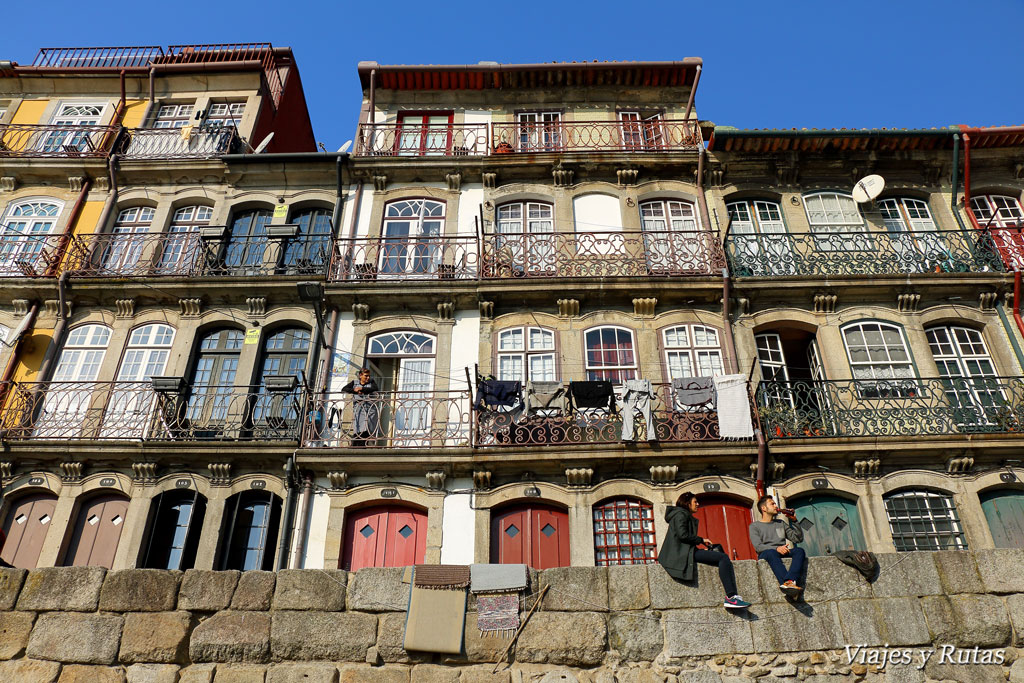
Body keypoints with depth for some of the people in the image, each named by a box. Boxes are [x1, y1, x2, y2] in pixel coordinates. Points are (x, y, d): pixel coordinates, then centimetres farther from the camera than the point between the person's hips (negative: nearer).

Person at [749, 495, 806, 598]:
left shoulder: (781, 524, 29)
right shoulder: (754, 526, 13)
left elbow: (798, 538, 19)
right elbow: (758, 547, -5)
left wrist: (794, 520, 10)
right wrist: (776, 548, -21)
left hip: (782, 553, 4)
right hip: (765, 554, -4)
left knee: (799, 551, -27)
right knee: (771, 553, -39)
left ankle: (789, 582, -51)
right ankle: (790, 585, -58)